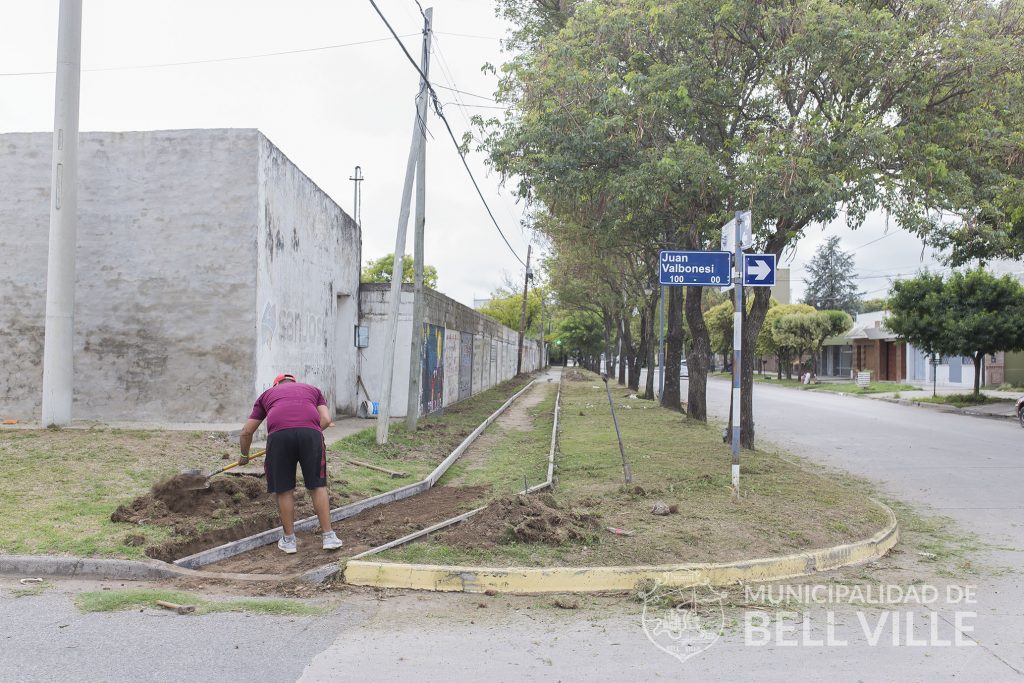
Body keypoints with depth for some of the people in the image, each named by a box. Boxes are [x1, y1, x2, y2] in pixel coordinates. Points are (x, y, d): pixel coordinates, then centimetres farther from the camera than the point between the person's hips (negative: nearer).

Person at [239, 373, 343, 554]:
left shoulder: (267, 394, 34)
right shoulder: (312, 389, 35)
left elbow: (246, 432, 33)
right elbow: (326, 419, 17)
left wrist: (245, 455, 49)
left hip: (278, 434, 0)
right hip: (310, 432, 0)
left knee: (283, 490, 13)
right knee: (317, 486, 12)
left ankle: (289, 540, 22)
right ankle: (329, 537, 17)